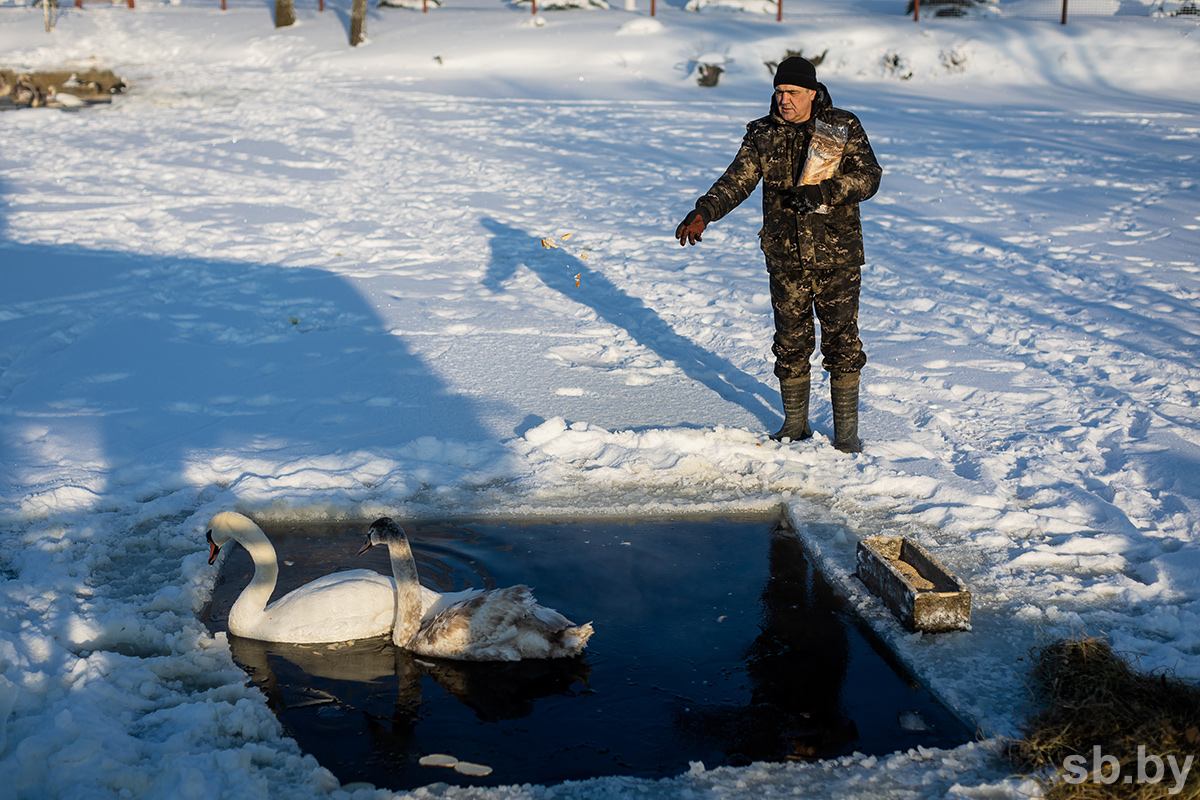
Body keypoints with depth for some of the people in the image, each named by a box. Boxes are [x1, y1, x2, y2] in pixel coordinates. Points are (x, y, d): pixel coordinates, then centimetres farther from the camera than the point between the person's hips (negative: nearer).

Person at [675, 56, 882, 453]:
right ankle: (795, 424, 24)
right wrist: (703, 212, -20)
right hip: (785, 257, 2)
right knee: (791, 343, 8)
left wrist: (824, 191, -24)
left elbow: (869, 176, -7)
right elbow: (737, 180, -3)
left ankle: (846, 429, 12)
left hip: (837, 255, -2)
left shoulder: (844, 127, -1)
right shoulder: (762, 134, 5)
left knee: (842, 342, 0)